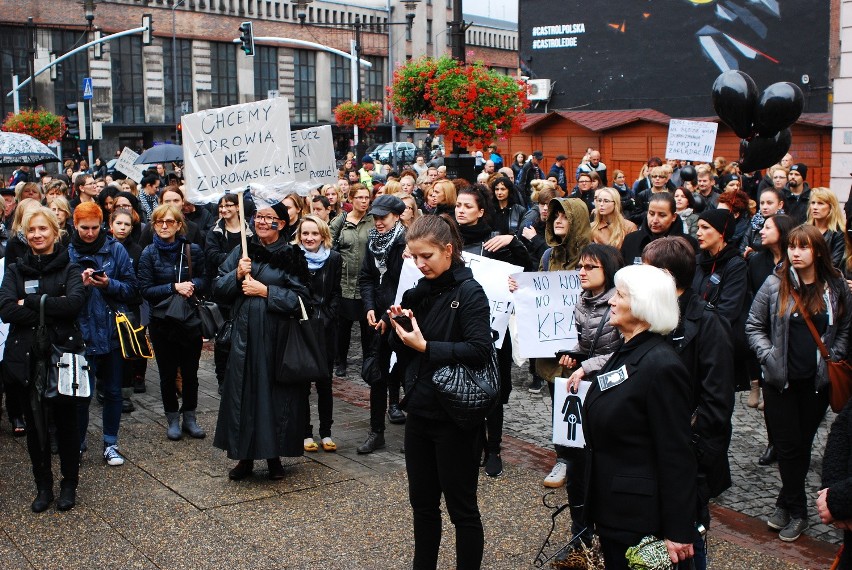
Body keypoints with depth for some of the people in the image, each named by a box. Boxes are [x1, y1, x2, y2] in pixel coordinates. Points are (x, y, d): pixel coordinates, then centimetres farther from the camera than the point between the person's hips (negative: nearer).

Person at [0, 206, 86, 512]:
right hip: (25, 357, 2)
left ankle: (69, 484, 23)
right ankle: (43, 486, 24)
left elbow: (75, 303, -17)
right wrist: (53, 309, -16)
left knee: (66, 421, 7)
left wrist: (30, 302, -15)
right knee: (35, 424, 10)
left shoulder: (70, 268, 3)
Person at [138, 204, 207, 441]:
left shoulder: (193, 250, -1)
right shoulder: (149, 254, -5)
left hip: (191, 321, 1)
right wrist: (174, 287, -19)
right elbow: (145, 290, -8)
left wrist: (192, 284, -16)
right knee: (168, 374, 8)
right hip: (162, 322, -1)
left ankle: (189, 418, 25)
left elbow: (205, 279, 6)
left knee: (190, 373, 9)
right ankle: (173, 419, 23)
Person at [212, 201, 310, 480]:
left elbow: (300, 298, -9)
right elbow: (218, 290, 6)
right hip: (245, 335, 3)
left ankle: (274, 455, 17)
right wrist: (237, 274, -11)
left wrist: (265, 291, -13)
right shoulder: (242, 251, 9)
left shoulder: (292, 256, -1)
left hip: (277, 337, -3)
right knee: (243, 392, 4)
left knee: (275, 393, 2)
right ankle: (245, 457, 16)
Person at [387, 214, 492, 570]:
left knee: (462, 507, 6)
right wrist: (399, 328, -9)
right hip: (419, 410, 7)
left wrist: (426, 347, -24)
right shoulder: (419, 292, 8)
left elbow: (480, 350, -23)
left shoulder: (469, 292, -12)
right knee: (422, 501, 17)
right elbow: (405, 353, 10)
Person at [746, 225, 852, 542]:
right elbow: (753, 326, 0)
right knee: (788, 445, 4)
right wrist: (768, 356, -12)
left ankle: (786, 504, 25)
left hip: (817, 382, 1)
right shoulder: (775, 285, -6)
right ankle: (797, 511, 18)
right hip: (780, 381, -1)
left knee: (803, 444, 10)